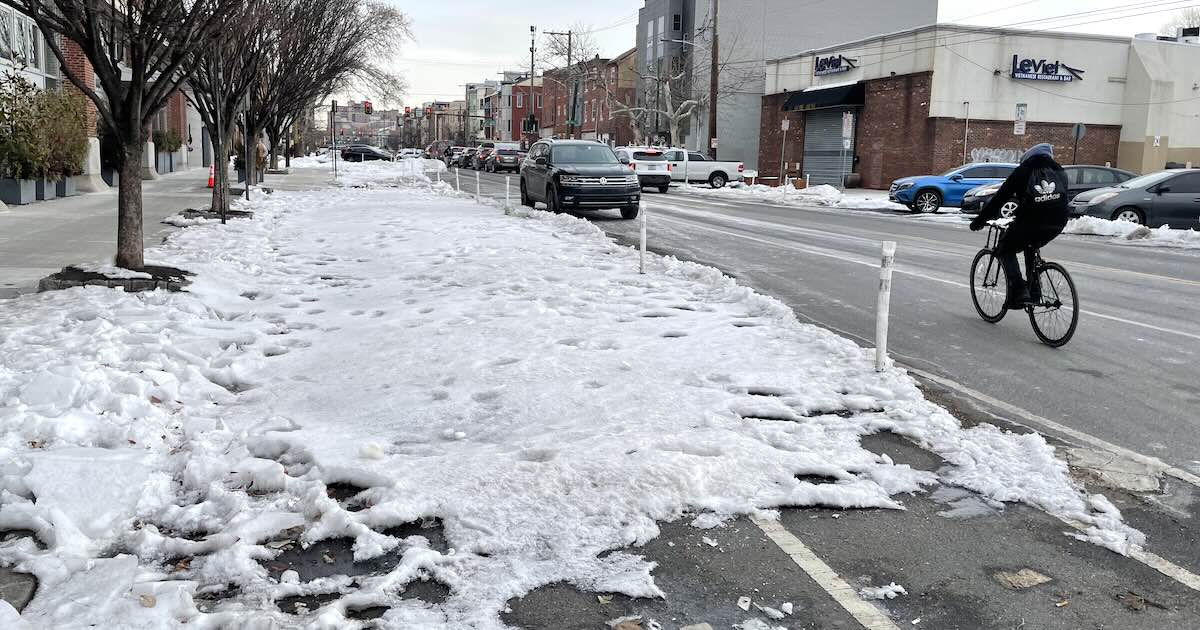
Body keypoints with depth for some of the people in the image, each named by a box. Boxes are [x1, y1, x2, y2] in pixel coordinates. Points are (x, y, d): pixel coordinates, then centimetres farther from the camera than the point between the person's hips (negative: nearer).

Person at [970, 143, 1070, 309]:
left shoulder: (1023, 171, 9)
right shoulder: (1060, 172, 21)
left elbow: (999, 198, 8)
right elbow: (1064, 199, 26)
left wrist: (979, 221, 14)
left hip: (1030, 222, -5)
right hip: (1058, 224, 5)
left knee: (1005, 250, 18)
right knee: (1031, 248, 33)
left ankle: (1018, 291, -1)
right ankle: (1034, 291, 25)